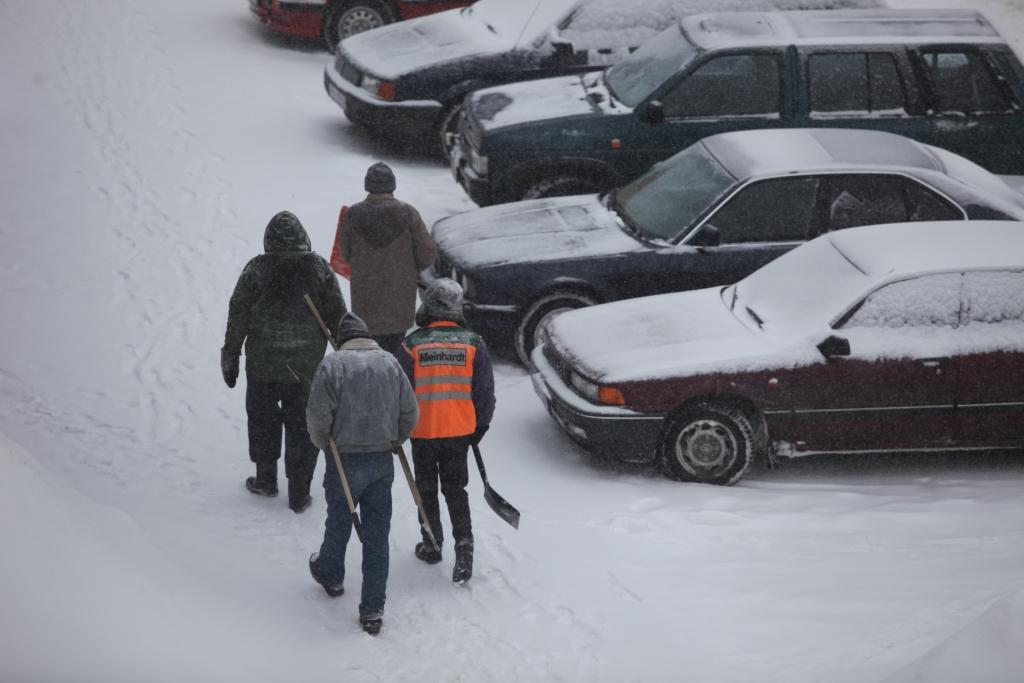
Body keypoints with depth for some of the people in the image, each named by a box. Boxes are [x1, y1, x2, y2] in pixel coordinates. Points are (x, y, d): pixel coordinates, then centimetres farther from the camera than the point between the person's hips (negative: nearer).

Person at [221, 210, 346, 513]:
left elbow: (238, 318, -3)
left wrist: (230, 359, 6)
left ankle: (266, 479, 30)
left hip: (262, 366, 0)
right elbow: (337, 316, 0)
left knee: (263, 421, 19)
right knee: (302, 427, 9)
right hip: (307, 367, 1)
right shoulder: (319, 268, -4)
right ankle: (299, 493, 10)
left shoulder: (255, 270, -7)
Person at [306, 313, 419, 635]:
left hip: (345, 460, -3)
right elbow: (410, 412, 3)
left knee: (339, 523, 20)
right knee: (377, 533, 6)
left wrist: (325, 443, 6)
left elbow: (318, 415, -14)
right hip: (382, 462, 3)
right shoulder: (390, 362, 1)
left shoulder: (332, 365, -11)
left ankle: (331, 575, 45)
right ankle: (372, 609, 7)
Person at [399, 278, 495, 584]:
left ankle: (431, 545, 26)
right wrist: (480, 427, 14)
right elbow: (485, 391, 0)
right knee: (455, 489, 12)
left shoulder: (413, 345, -11)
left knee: (426, 490, 16)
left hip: (423, 432, -2)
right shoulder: (473, 344, -6)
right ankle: (464, 546, -2)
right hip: (460, 431, 2)